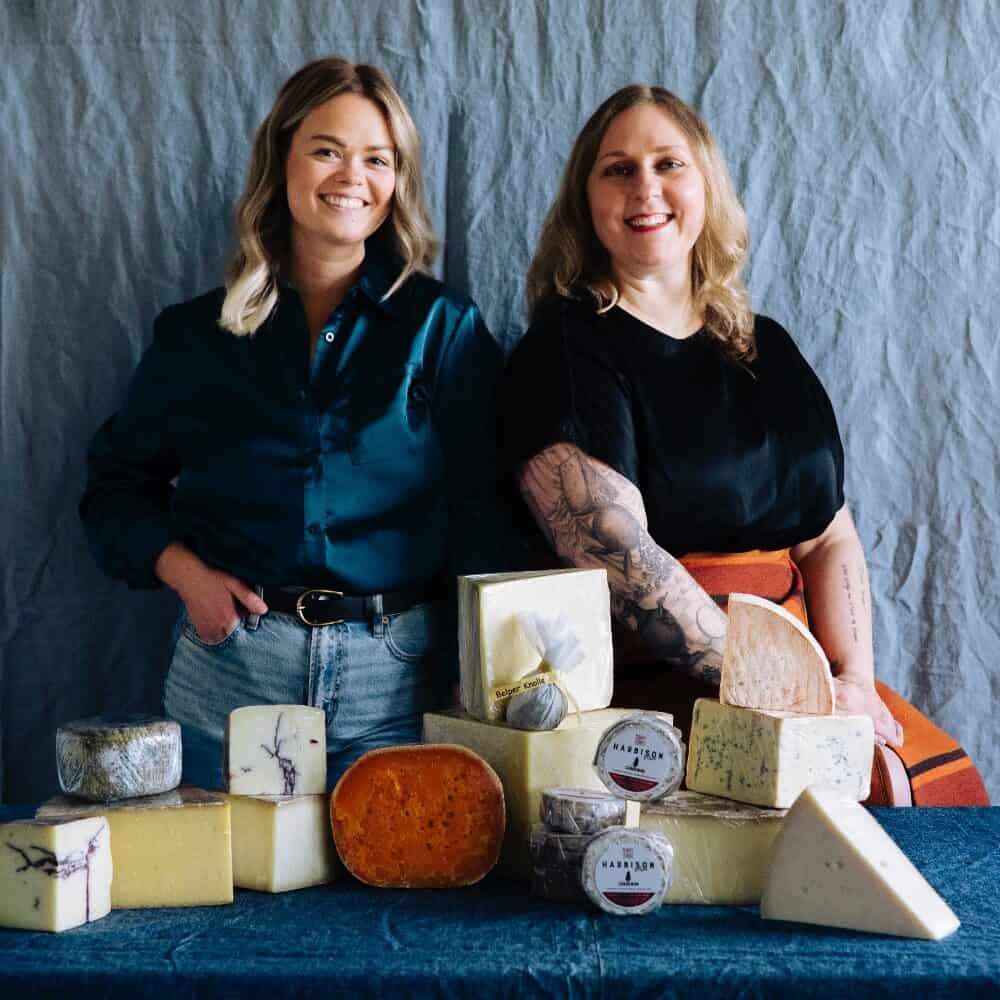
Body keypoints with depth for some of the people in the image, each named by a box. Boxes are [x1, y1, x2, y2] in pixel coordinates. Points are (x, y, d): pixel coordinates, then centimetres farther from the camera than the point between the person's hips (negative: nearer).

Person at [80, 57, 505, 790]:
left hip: (396, 682, -1)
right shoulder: (197, 334, 7)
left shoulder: (445, 328, 2)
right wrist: (185, 572, -5)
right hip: (231, 676, 1)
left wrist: (472, 684, -11)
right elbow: (118, 486, 15)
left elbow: (482, 515, -2)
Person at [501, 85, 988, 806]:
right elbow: (617, 556, -15)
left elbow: (831, 537, 12)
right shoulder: (567, 348, -3)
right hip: (645, 685, -5)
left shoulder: (768, 349, 17)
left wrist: (853, 680, -5)